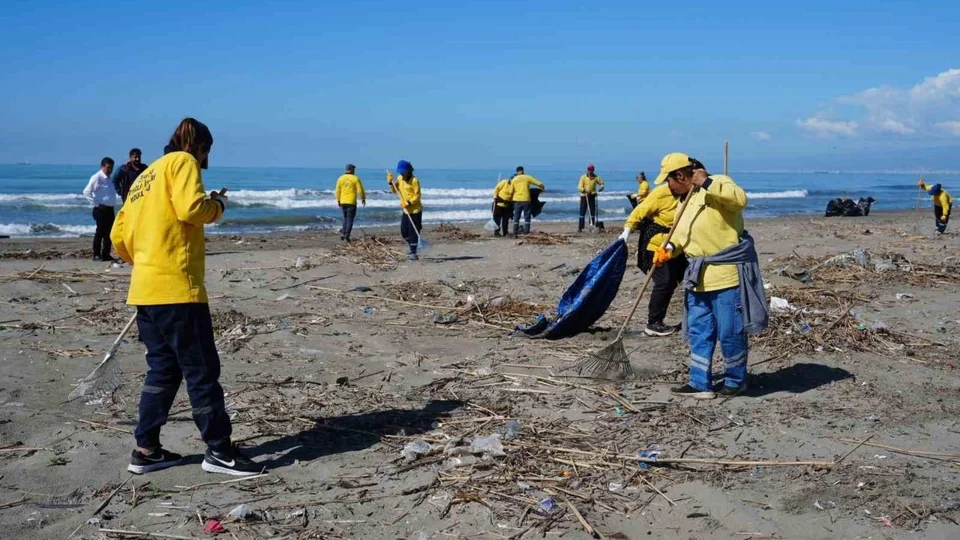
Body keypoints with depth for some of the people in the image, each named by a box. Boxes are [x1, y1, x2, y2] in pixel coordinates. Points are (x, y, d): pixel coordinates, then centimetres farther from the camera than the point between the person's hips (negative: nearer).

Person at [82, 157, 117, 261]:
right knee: (100, 232, -4)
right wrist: (96, 203, -15)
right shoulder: (97, 177, -9)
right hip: (101, 209, -8)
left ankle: (106, 254, 15)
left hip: (110, 209, 8)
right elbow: (86, 192, -17)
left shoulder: (109, 179, 16)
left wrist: (114, 203, 13)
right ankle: (96, 255, 2)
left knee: (109, 232, 9)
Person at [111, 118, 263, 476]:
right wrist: (218, 204, 0)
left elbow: (119, 236, 20)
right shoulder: (182, 161, -1)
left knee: (163, 369, 14)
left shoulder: (145, 176, 23)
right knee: (202, 370, -3)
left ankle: (146, 450, 16)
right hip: (176, 287, -9)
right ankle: (219, 451, 1)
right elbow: (190, 207, -19)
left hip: (144, 289, 9)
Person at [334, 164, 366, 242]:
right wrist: (363, 198, 10)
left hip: (343, 202, 4)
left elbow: (337, 190, 4)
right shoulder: (355, 178, -7)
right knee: (350, 219, 2)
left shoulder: (341, 178, 4)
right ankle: (346, 237, -3)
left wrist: (338, 200, 14)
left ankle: (343, 234, 10)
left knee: (346, 218, 19)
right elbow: (360, 190, -5)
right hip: (352, 202, -4)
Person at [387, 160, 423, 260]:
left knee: (413, 232, -5)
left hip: (415, 210, -8)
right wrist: (391, 183, -5)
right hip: (406, 210, 8)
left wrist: (409, 202, -26)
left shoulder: (414, 180, -15)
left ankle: (413, 253, 2)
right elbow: (395, 191, 11)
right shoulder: (399, 178, 7)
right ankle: (413, 250, 27)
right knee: (404, 232, 10)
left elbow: (417, 196, -15)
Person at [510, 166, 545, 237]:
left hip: (517, 200, 2)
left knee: (516, 218, 8)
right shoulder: (527, 177, 1)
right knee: (527, 217, 6)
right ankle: (526, 233, 2)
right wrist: (543, 188, 20)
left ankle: (515, 234, 4)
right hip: (526, 200, -2)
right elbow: (539, 184, 0)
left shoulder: (514, 179, 6)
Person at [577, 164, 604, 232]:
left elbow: (601, 183, 13)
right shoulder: (583, 177, -6)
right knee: (582, 213, -4)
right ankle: (580, 228, -2)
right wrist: (585, 190, -30)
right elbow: (579, 187, -11)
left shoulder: (596, 177, 1)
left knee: (593, 212, 5)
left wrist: (602, 187, -11)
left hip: (592, 197, 2)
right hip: (584, 196, -2)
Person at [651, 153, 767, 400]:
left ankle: (735, 380, 19)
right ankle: (700, 383, 18)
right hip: (699, 277, 9)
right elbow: (681, 234, 20)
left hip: (727, 272, -9)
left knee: (730, 333, 1)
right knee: (698, 333, 11)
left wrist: (707, 183, -29)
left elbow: (740, 199, -30)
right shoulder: (685, 201, 15)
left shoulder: (718, 184, -11)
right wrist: (668, 248, 1)